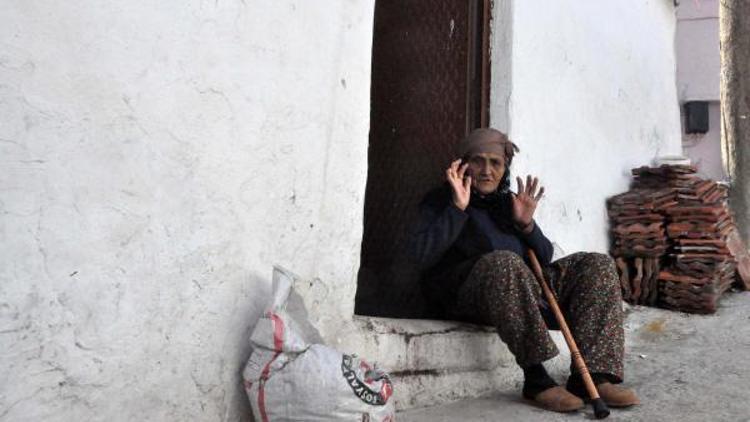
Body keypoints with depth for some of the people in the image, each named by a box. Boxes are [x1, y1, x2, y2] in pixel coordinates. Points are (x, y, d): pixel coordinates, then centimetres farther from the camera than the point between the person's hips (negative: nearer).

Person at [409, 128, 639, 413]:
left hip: (524, 290, 6)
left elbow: (544, 259, 20)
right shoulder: (440, 201, 9)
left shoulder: (509, 202, 24)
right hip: (467, 296, -6)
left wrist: (527, 225, 2)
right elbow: (422, 257, -9)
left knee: (598, 265, -6)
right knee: (504, 262, -38)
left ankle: (589, 377, -21)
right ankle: (536, 379, -35)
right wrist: (458, 208, -11)